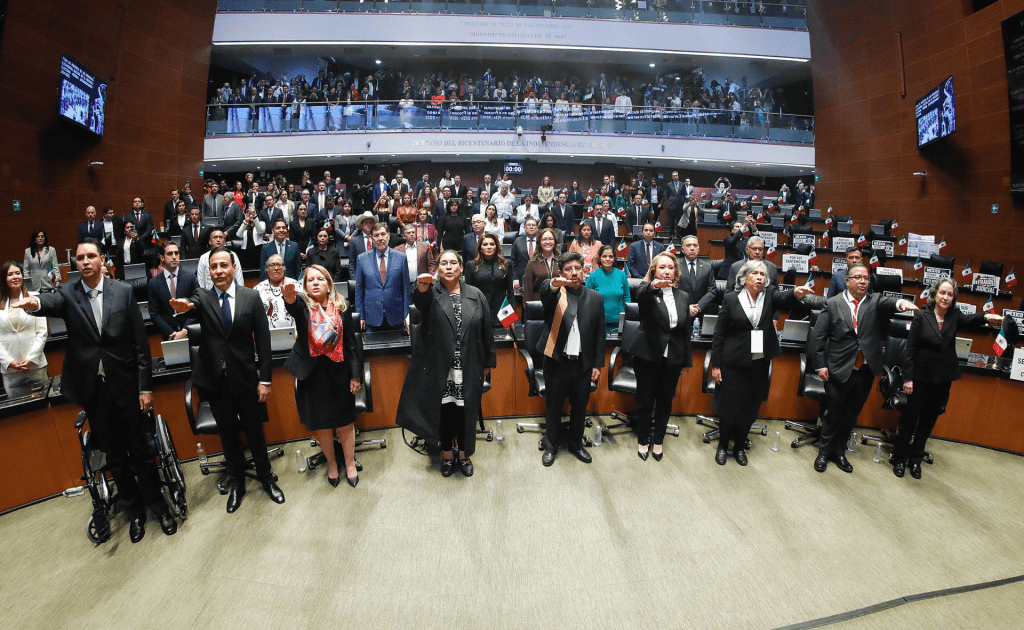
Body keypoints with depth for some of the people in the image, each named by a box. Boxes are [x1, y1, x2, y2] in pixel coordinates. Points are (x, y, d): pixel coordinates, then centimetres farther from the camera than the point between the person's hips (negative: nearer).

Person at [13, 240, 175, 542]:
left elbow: (141, 343, -2)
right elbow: (52, 303, -24)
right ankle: (134, 512, 29)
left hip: (124, 385, -2)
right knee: (114, 456, 13)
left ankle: (158, 506, 24)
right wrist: (35, 302, -49)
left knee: (139, 450, 7)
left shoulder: (123, 291, -1)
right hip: (93, 391, 2)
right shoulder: (68, 294, 2)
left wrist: (145, 387, -5)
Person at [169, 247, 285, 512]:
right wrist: (181, 307, -52)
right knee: (227, 434, 15)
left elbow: (263, 340, -4)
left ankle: (266, 478, 32)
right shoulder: (202, 298, -1)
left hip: (245, 376, -1)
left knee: (254, 430, 11)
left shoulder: (251, 297, -3)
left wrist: (265, 379, -6)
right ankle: (236, 484, 34)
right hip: (216, 379, 1)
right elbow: (191, 305, -26)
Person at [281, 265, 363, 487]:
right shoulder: (302, 305, -1)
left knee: (345, 422, 7)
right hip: (311, 374, 0)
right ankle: (331, 463, 33)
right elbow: (292, 305, -28)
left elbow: (352, 342, 3)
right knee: (321, 424, 11)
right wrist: (289, 294, -53)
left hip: (339, 372, 0)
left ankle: (350, 464, 27)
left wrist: (355, 375, 0)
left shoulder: (342, 307, 1)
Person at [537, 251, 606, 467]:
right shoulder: (554, 293, -4)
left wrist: (598, 364, 1)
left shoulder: (595, 297, 4)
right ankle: (551, 446, 32)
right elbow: (543, 292, -31)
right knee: (553, 406, 12)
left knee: (579, 407, 16)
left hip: (583, 364, 3)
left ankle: (576, 444, 38)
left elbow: (600, 334, 5)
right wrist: (554, 283, -54)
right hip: (557, 362, -2)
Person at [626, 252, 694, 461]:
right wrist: (652, 286, -56)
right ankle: (643, 441, 27)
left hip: (673, 358, 4)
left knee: (665, 402, 13)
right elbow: (640, 295, -33)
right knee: (645, 401, 8)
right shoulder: (647, 291, -6)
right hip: (648, 355, -4)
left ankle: (658, 441, 32)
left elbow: (686, 331, 11)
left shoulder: (683, 296, 8)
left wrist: (687, 361, 10)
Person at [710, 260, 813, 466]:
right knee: (728, 406, 6)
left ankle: (740, 446, 31)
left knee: (749, 409, 13)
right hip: (733, 363, -2)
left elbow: (784, 298, -23)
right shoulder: (731, 299, -4)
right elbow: (719, 334, -3)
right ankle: (723, 446, 26)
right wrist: (715, 364, -6)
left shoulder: (769, 295, 2)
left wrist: (796, 293, -47)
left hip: (759, 364, 3)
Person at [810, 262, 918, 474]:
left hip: (865, 371, 3)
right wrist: (821, 365, -8)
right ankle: (824, 452, 25)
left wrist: (901, 303, -45)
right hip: (839, 370, -2)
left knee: (851, 415, 14)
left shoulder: (875, 302, 4)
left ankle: (839, 452, 31)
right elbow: (818, 336, -3)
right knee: (834, 413, 7)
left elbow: (887, 304, -22)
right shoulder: (832, 304, -1)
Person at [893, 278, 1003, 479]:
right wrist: (907, 377, -12)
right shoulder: (922, 316, -8)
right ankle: (900, 459, 17)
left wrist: (985, 317, -44)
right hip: (921, 378, -3)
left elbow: (969, 320, -21)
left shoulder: (954, 316, 2)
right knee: (909, 420, 4)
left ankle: (915, 459, 27)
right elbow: (910, 349, -9)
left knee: (928, 422, 13)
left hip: (943, 380, 3)